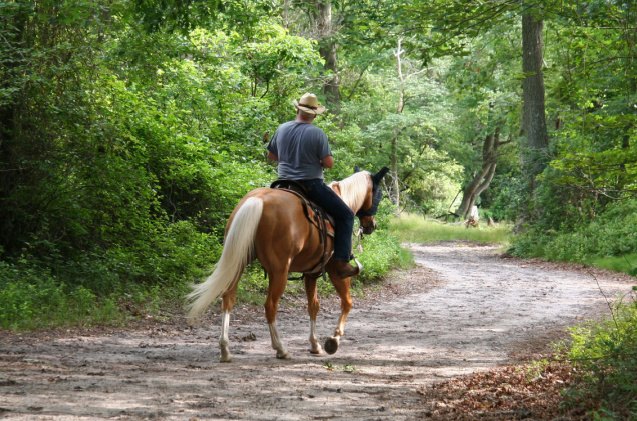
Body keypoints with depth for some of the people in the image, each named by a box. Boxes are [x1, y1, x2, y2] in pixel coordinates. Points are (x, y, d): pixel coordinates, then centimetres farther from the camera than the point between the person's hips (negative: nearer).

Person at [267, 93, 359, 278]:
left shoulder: (282, 129, 2)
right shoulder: (317, 134, -12)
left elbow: (271, 155, 13)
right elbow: (329, 163, -13)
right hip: (311, 185, -5)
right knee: (346, 215, 3)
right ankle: (341, 262, -9)